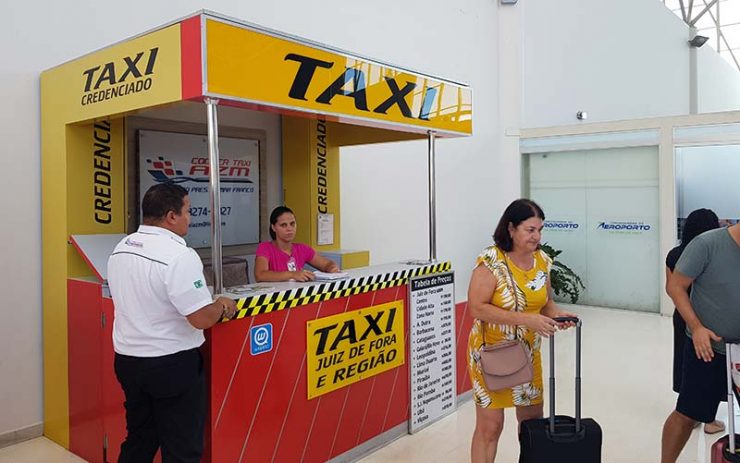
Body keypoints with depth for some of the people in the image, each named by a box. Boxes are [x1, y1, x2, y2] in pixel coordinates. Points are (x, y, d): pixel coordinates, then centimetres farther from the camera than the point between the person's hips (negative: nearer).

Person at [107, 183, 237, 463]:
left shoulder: (120, 248, 4)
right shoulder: (179, 255, -22)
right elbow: (202, 319, -25)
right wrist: (222, 305, -4)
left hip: (127, 359, 8)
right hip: (171, 365, -8)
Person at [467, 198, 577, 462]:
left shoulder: (542, 260, 0)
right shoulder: (491, 261, -19)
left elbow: (545, 301, 12)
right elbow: (476, 308, -23)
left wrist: (556, 314, -11)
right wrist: (525, 319, -29)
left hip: (528, 353, 6)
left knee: (532, 419, 18)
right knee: (490, 425, 0)